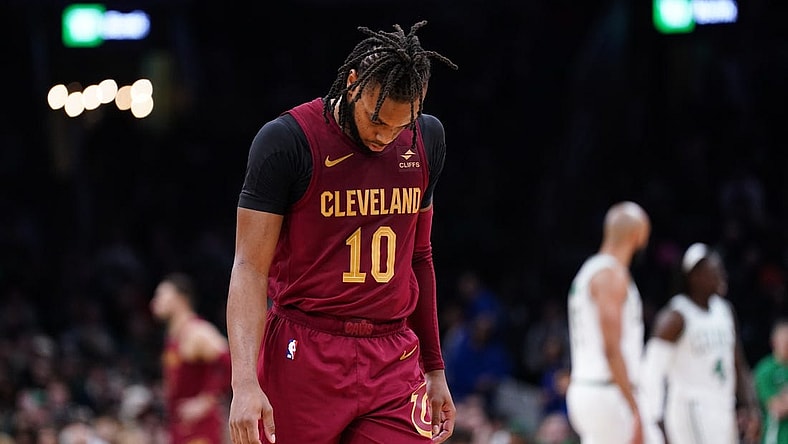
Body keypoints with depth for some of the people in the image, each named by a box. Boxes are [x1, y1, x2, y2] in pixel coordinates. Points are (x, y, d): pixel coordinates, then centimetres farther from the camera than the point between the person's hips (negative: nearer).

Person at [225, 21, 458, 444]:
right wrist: (245, 382, -22)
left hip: (394, 361, 4)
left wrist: (434, 367, 22)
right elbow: (250, 269, -11)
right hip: (303, 359, -4)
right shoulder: (286, 141, -9)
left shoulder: (426, 140, 8)